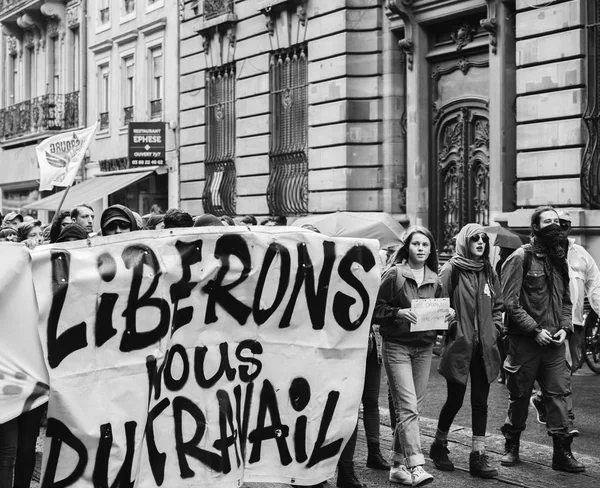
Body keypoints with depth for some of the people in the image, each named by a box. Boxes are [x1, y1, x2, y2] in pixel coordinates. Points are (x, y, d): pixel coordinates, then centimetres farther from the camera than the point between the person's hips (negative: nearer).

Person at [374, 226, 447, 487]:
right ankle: (416, 466, -14)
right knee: (408, 408, -12)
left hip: (424, 347, 6)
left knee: (414, 407, 7)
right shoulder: (394, 274, -5)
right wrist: (399, 313, -20)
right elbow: (376, 308, -6)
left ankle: (398, 464, 17)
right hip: (397, 346, -6)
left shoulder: (434, 279, 11)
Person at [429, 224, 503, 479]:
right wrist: (450, 326, -14)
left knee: (480, 401, 5)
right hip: (458, 345, -5)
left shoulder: (488, 272, 11)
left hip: (484, 347, 5)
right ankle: (439, 445, 25)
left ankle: (479, 455, 9)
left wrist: (494, 330, 6)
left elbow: (498, 305, 17)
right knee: (455, 399, 5)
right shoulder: (452, 270, -6)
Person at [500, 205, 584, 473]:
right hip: (525, 341, -5)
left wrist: (564, 327, 1)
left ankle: (562, 452, 4)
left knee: (558, 394, 0)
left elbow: (566, 299, 18)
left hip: (554, 341, 5)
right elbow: (510, 301, -12)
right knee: (519, 396, 6)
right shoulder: (521, 258, -7)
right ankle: (511, 446, 22)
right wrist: (535, 330, -16)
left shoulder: (559, 259, 13)